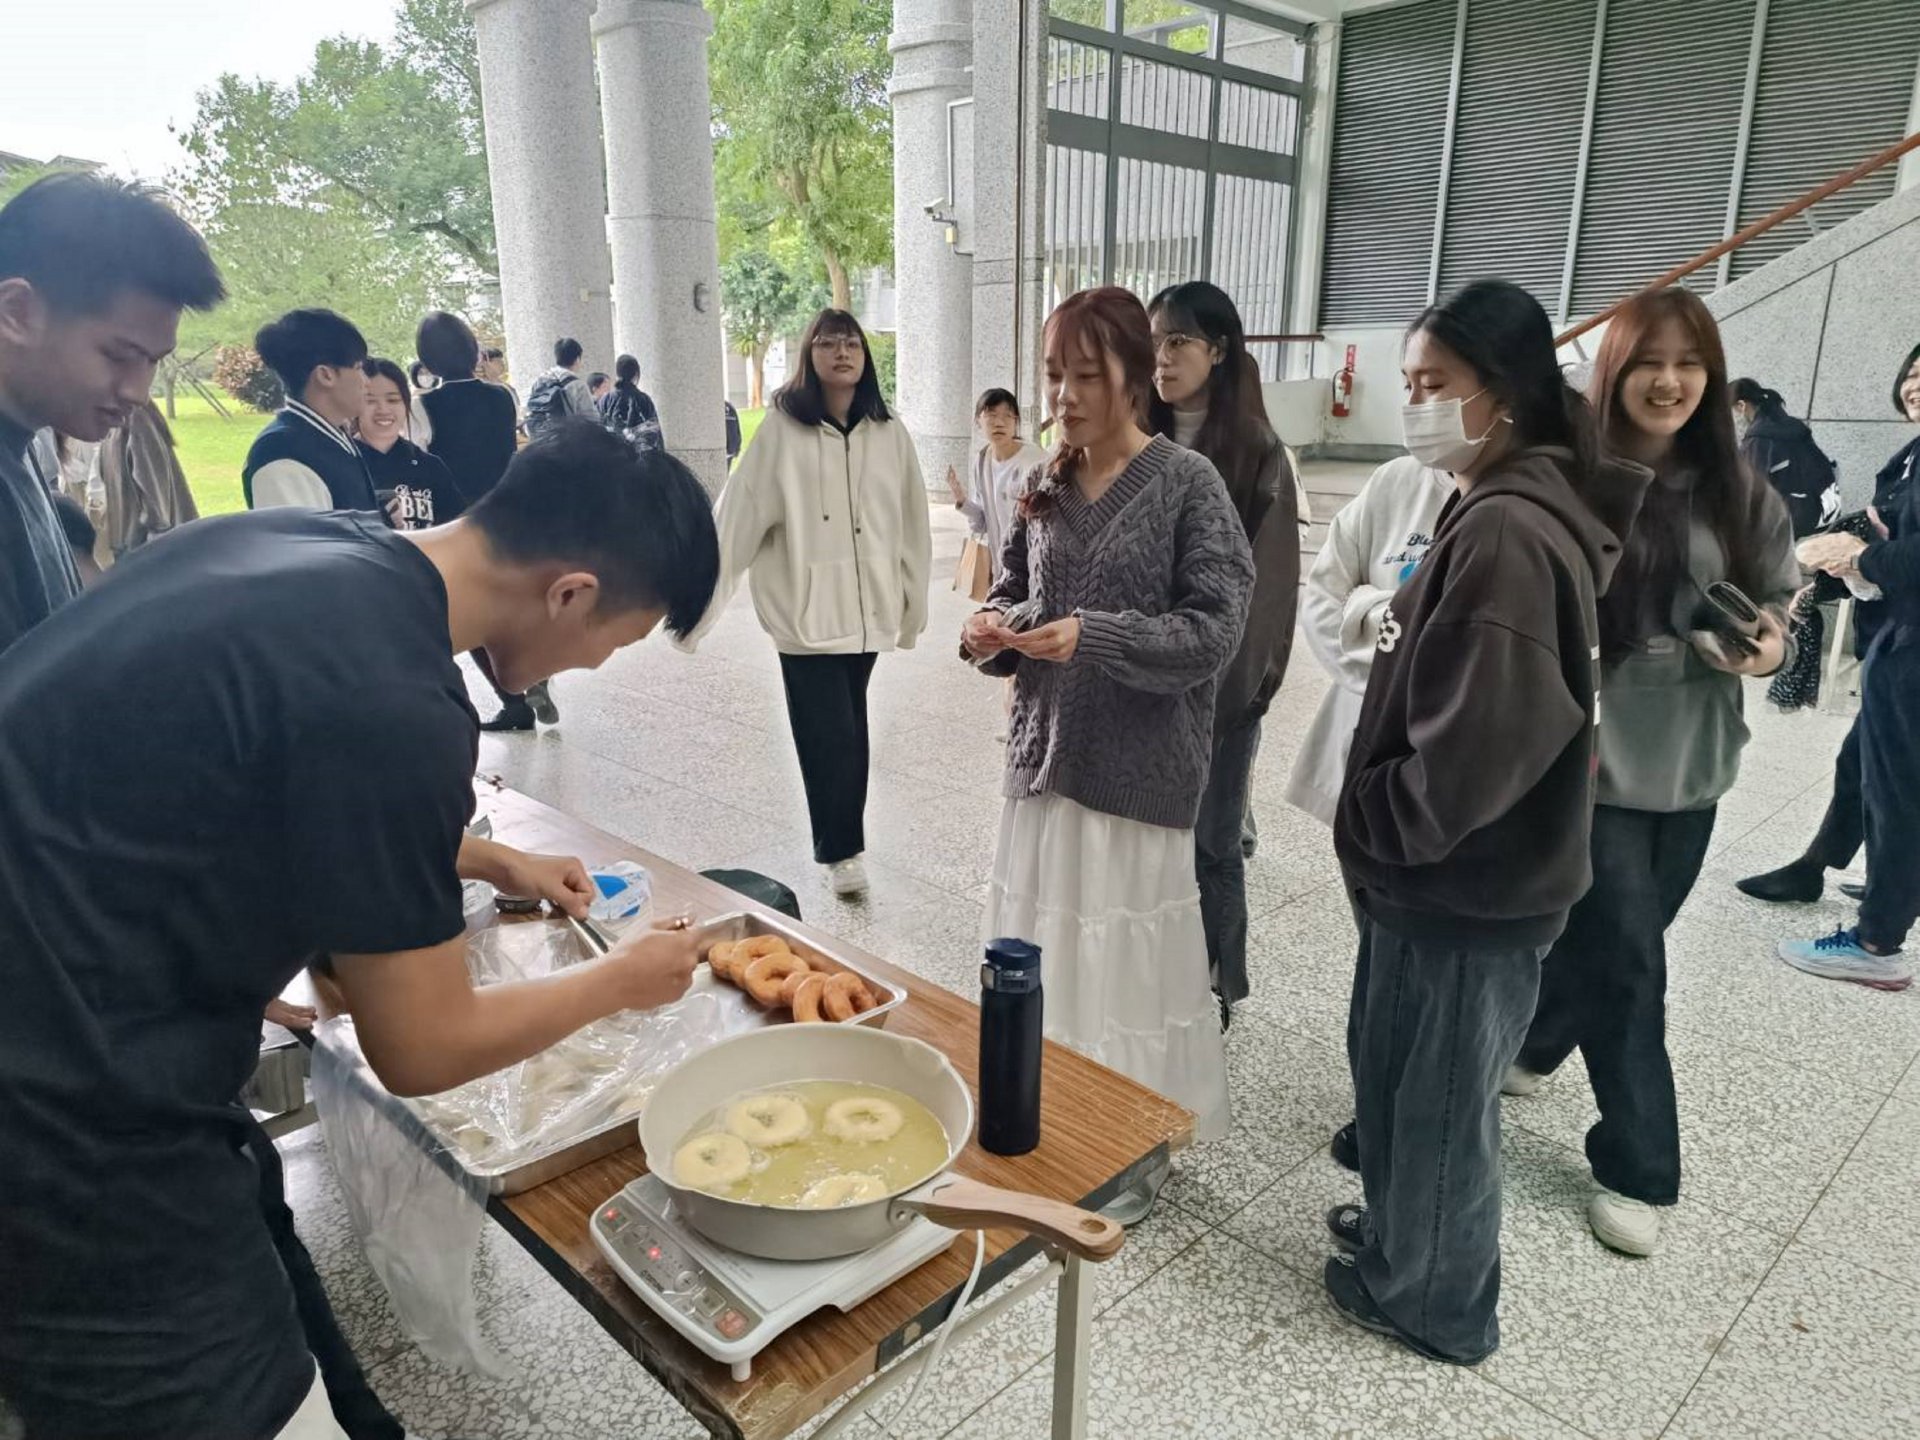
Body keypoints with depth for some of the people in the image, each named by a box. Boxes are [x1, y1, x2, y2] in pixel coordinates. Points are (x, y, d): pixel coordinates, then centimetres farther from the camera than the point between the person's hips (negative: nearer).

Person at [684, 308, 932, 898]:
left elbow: (911, 523, 8)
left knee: (846, 729, 12)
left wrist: (914, 604, 9)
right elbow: (738, 518, -8)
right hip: (806, 608, -3)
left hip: (867, 606, 3)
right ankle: (841, 850, 10)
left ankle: (839, 840, 28)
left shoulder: (889, 433, 4)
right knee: (831, 733, -5)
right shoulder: (782, 428, -6)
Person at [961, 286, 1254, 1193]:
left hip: (1138, 770, -5)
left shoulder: (1187, 484, -8)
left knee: (1126, 957, 3)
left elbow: (1215, 628, -12)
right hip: (1045, 755, 5)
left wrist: (1095, 636, -24)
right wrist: (991, 629, -7)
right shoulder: (1045, 487, 8)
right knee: (1043, 947, 12)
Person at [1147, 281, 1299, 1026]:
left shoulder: (1257, 454, -5)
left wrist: (1253, 682, -8)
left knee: (1209, 841, 6)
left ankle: (1213, 988, 24)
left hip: (1218, 683, -4)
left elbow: (1265, 580, -6)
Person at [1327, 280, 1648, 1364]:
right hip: (1443, 871, 9)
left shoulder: (1504, 533, -25)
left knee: (1440, 1095, 11)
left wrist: (1371, 820, -14)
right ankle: (1402, 1227, 46)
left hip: (1465, 885, -9)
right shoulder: (1502, 510, 8)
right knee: (1395, 1066, 24)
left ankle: (1432, 1299, 33)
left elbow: (1476, 744, -28)